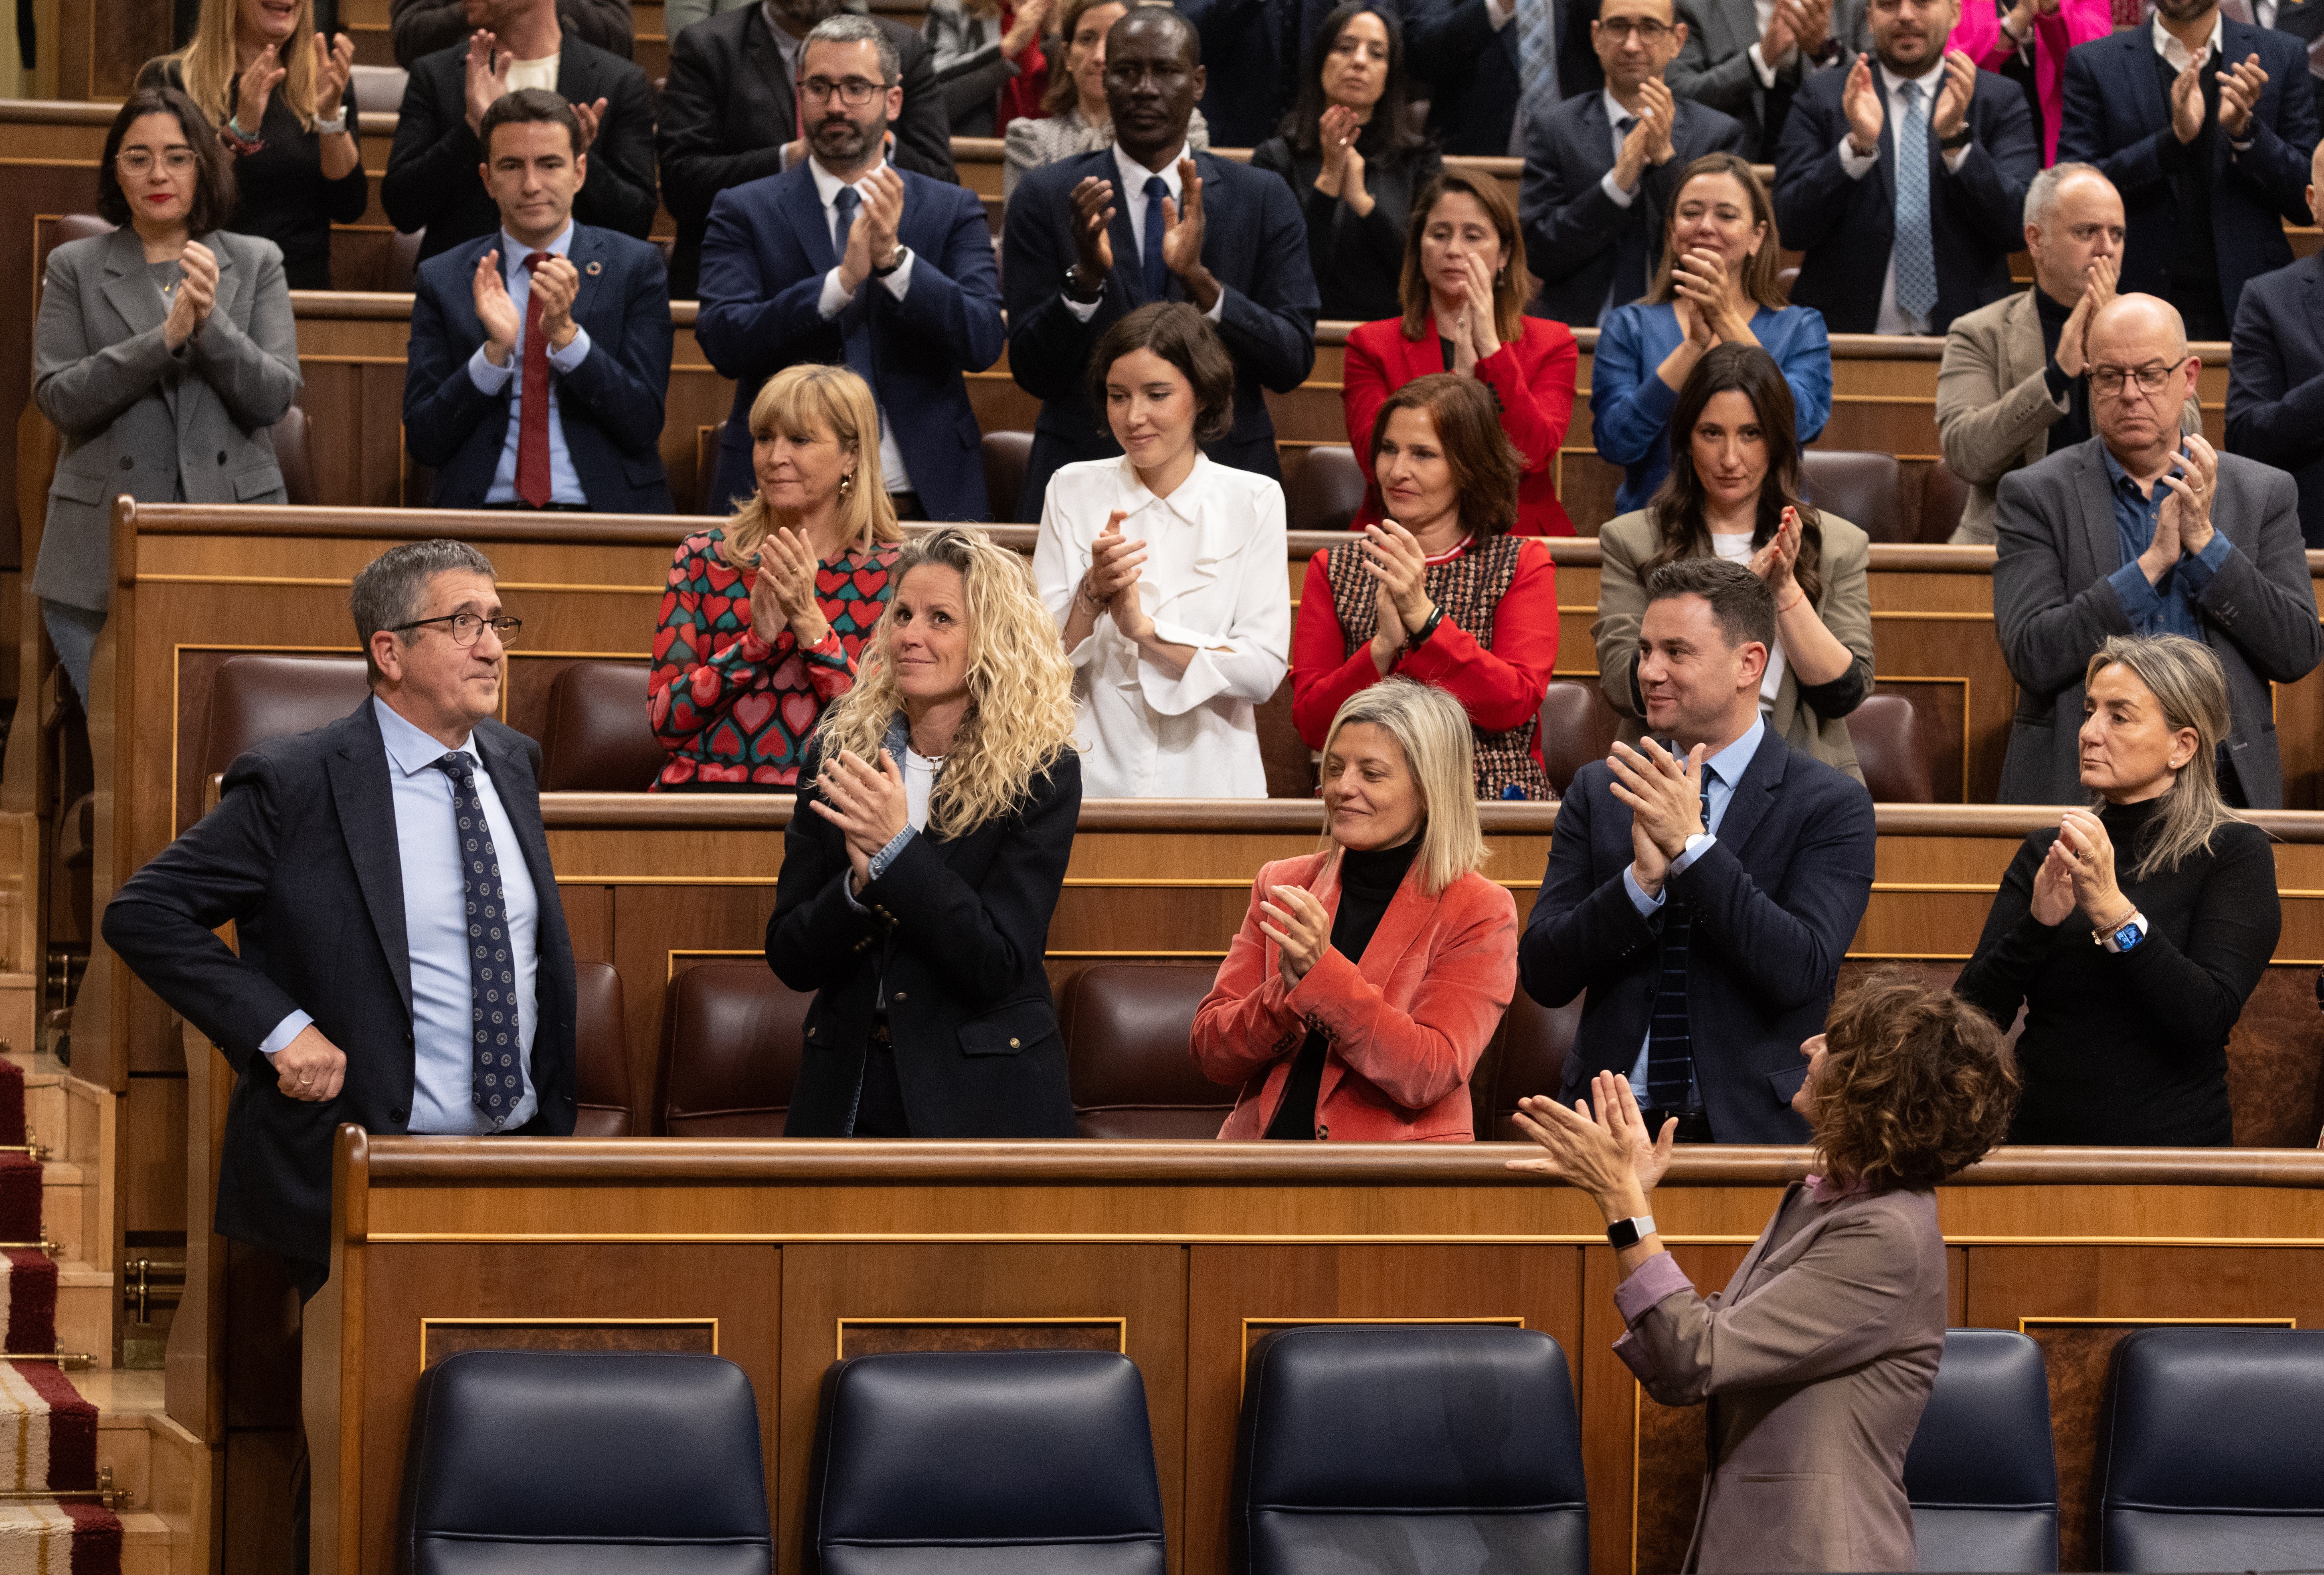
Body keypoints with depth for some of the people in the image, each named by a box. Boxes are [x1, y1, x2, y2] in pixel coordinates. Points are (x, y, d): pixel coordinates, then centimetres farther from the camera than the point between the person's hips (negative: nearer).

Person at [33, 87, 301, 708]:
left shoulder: (256, 263, 10)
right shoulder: (74, 268, 8)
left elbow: (277, 396, 1)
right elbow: (58, 399, -3)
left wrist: (211, 324, -15)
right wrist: (166, 338, -14)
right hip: (104, 554, 0)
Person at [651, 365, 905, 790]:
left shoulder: (895, 574, 6)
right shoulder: (702, 557, 11)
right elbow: (665, 722, 4)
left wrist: (808, 620, -11)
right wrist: (757, 639, -9)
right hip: (703, 790, 1)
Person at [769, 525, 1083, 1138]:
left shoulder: (1042, 773, -9)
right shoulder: (838, 750, 1)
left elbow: (999, 969, -16)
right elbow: (790, 960, 0)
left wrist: (898, 849, -23)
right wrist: (861, 883, -19)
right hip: (850, 1087, 3)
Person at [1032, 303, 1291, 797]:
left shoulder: (1254, 502, 6)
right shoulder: (1072, 491, 8)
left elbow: (1265, 672, -2)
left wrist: (1145, 629, -11)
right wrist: (1092, 594, -12)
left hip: (1209, 780, 0)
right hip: (1094, 781, 0)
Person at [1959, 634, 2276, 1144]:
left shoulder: (2234, 852, 2)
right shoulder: (2047, 851, 13)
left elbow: (2207, 1018, -11)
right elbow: (1974, 1013, 5)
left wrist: (2113, 911, -19)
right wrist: (2038, 924, -11)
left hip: (2169, 1144, -3)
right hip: (2040, 1134, 3)